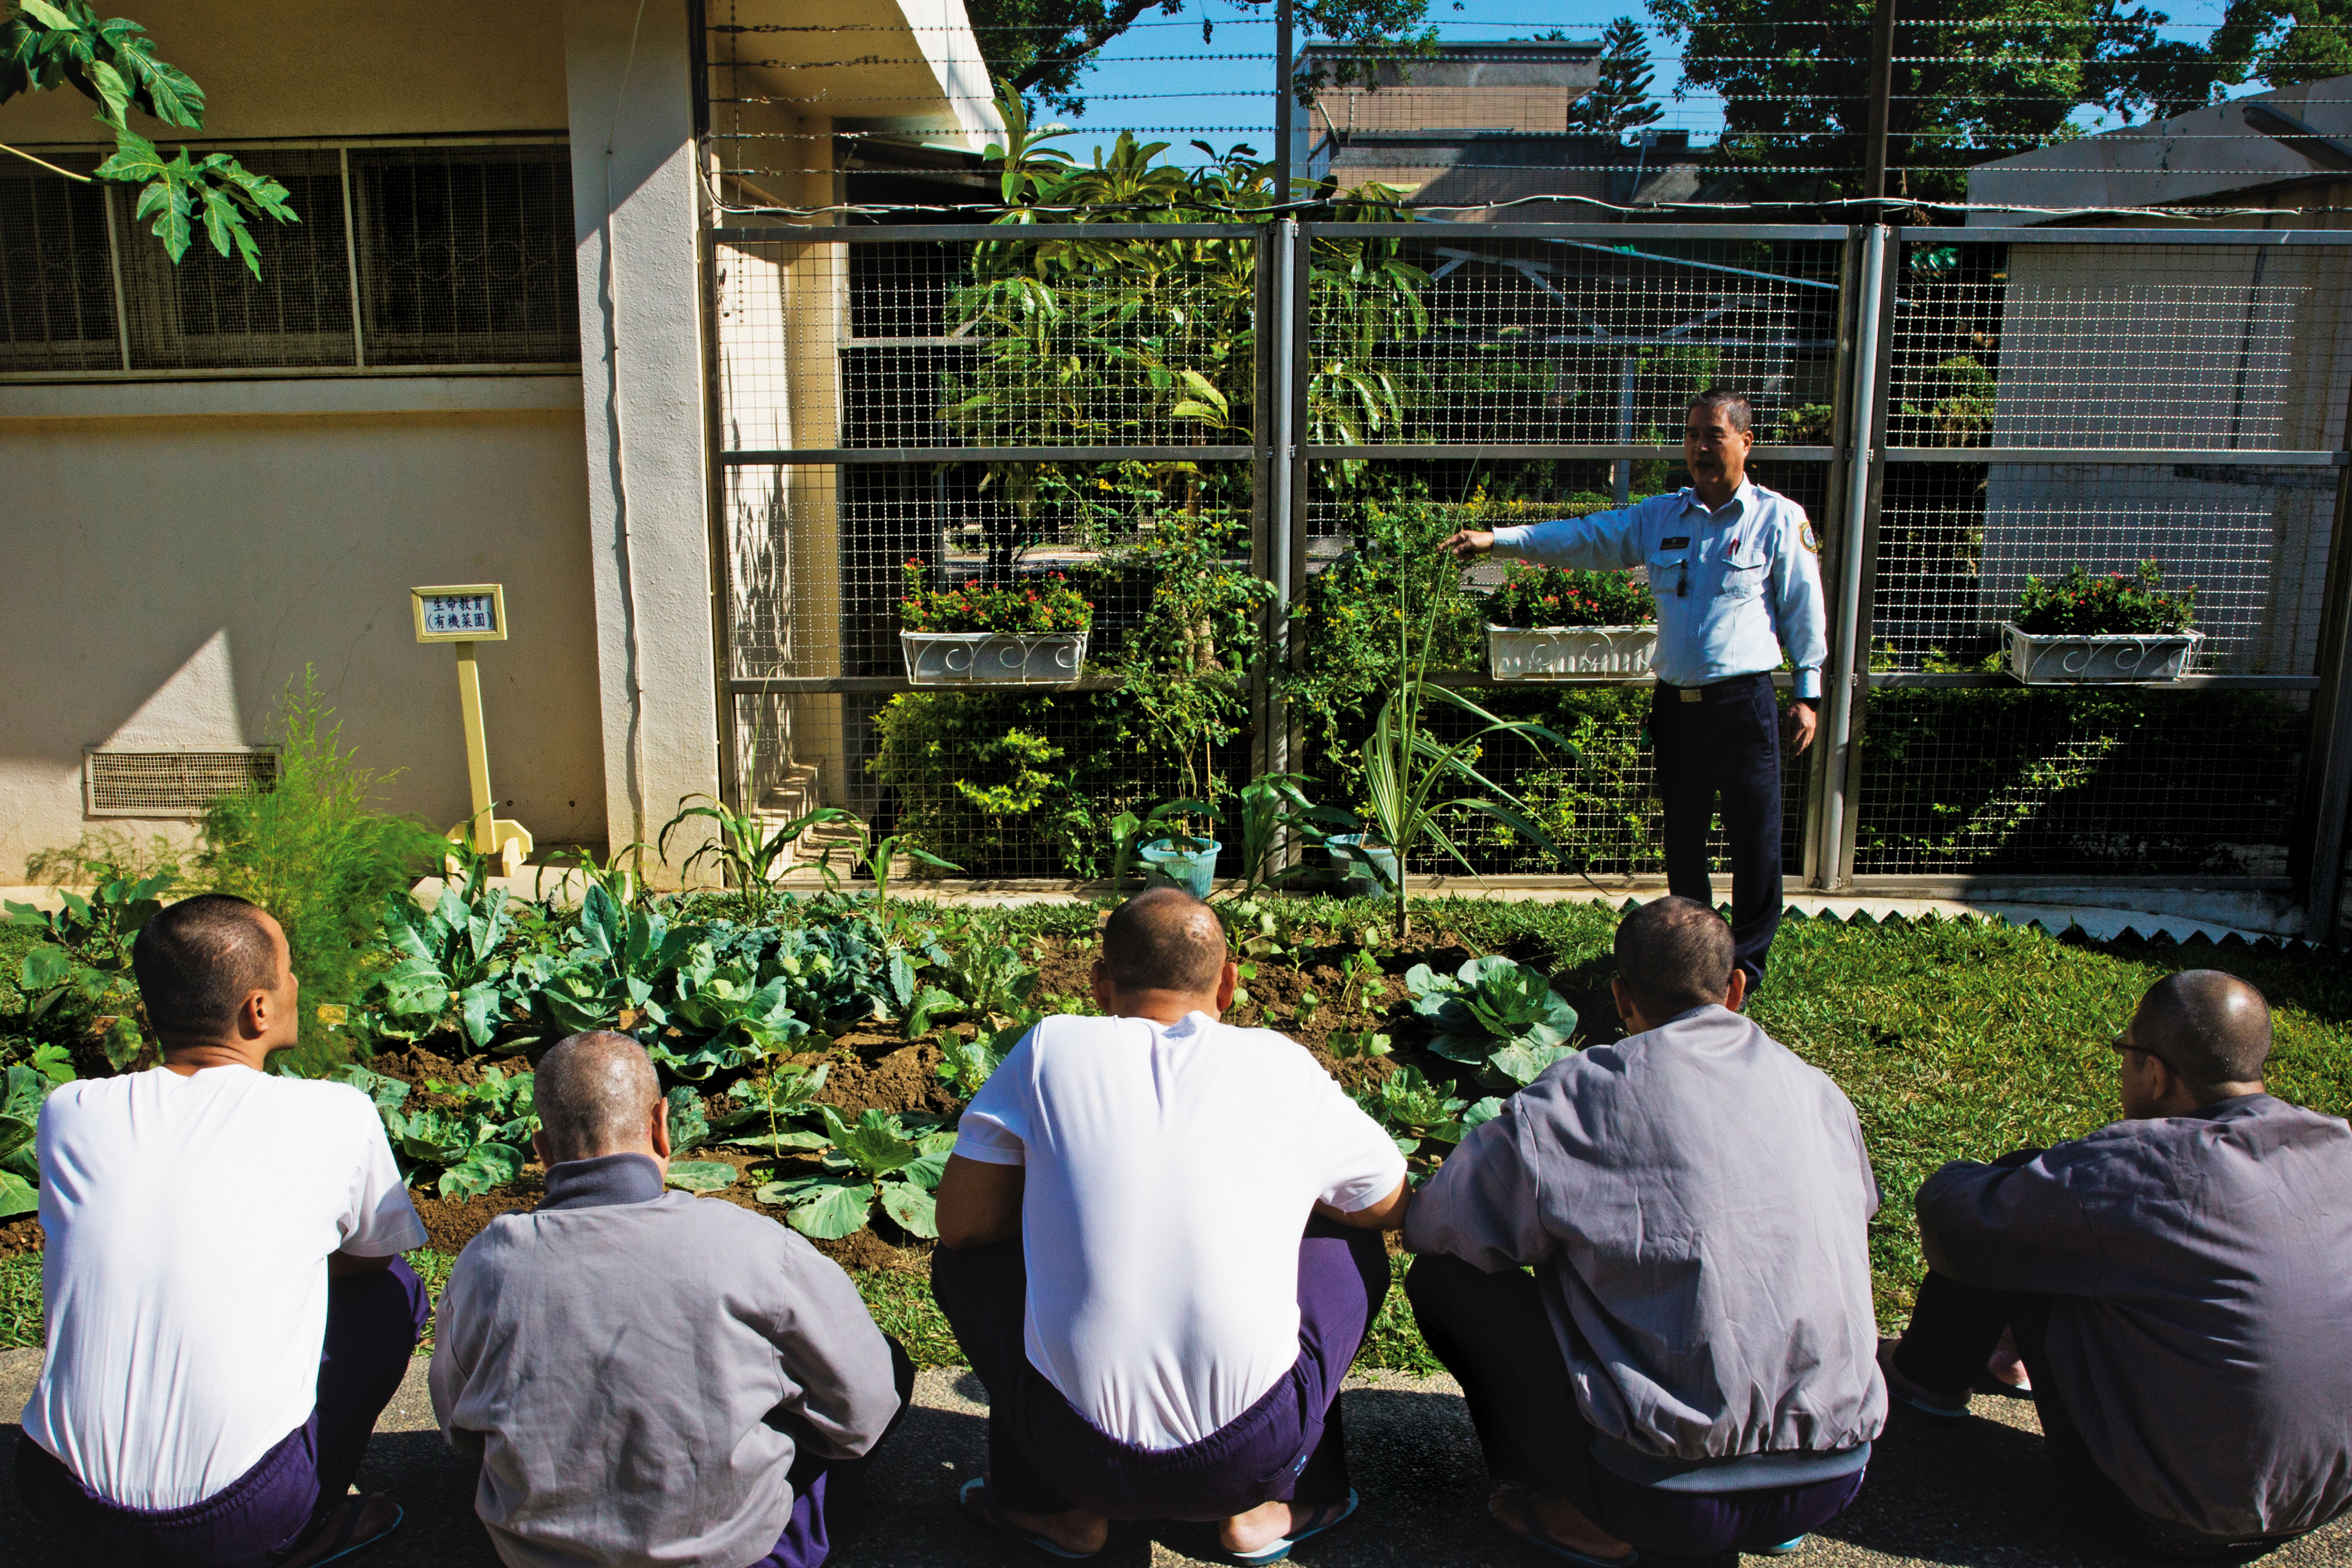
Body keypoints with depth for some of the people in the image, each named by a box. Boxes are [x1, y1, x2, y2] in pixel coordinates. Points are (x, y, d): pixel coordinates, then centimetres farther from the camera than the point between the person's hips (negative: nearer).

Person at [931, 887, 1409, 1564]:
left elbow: (961, 1223, 7)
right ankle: (1271, 1506, 21)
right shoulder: (1284, 1066, 3)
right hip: (1252, 1451, 0)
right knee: (1353, 1245, 25)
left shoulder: (1052, 1047, 0)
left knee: (967, 1256, 25)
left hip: (1078, 1451, 0)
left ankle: (1057, 1508, 22)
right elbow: (1393, 1204, 19)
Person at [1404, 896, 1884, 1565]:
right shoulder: (1815, 1089, 6)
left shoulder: (1587, 1092, -9)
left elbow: (1432, 1224, -3)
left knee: (1443, 1276, 6)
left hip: (1671, 1501, -5)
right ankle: (1768, 1511, 18)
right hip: (1834, 1479, 6)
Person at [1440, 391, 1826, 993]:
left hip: (1744, 702, -4)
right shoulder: (1659, 516, 9)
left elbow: (1804, 610, 2)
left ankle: (1746, 964, 15)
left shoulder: (1779, 519, -1)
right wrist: (1497, 539, -3)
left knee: (1756, 840, 0)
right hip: (1676, 703, 4)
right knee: (1682, 839, 13)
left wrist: (1808, 694, 1)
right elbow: (1583, 537, 7)